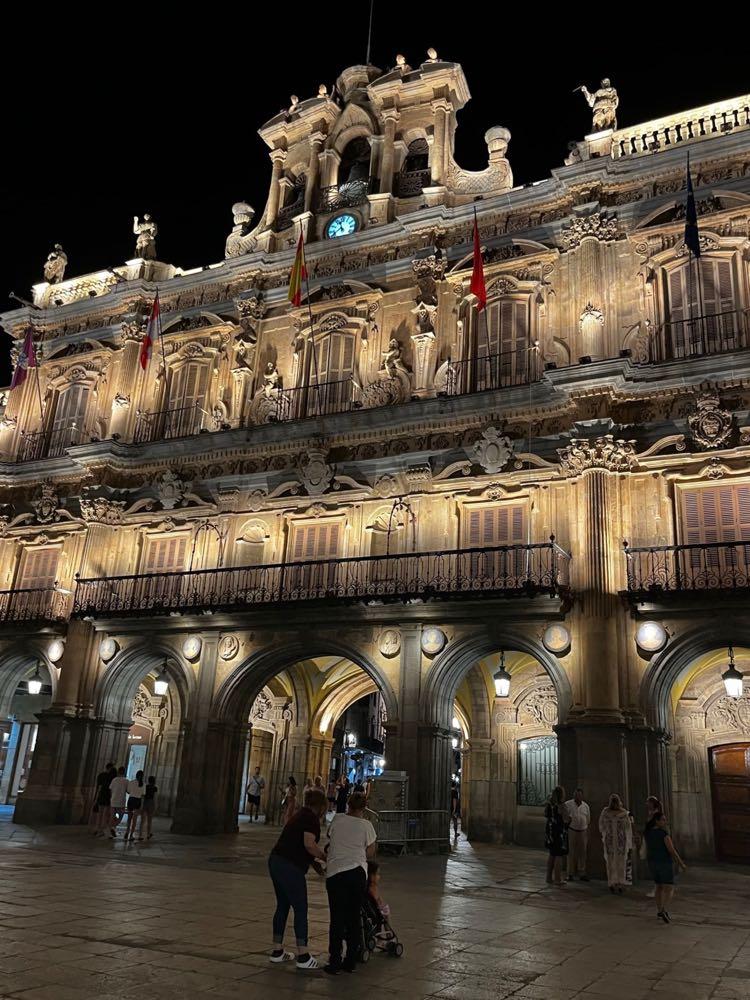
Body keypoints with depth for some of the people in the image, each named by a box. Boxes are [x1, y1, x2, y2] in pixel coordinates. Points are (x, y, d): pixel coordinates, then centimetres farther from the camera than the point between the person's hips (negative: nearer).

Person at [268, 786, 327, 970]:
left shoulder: (300, 815, 19)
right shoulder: (311, 818, -8)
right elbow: (309, 844, -20)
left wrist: (315, 862, 20)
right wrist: (324, 856, -4)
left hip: (275, 862, 9)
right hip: (290, 867, -9)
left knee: (282, 907, 18)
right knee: (300, 910, -1)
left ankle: (277, 951, 25)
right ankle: (303, 957, 3)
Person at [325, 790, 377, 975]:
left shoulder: (338, 819, 4)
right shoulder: (366, 825, 1)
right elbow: (370, 853, 6)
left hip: (334, 873, 0)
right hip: (357, 872, 0)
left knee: (337, 918, 6)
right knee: (354, 916, 11)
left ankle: (334, 962, 6)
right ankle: (351, 961, 16)